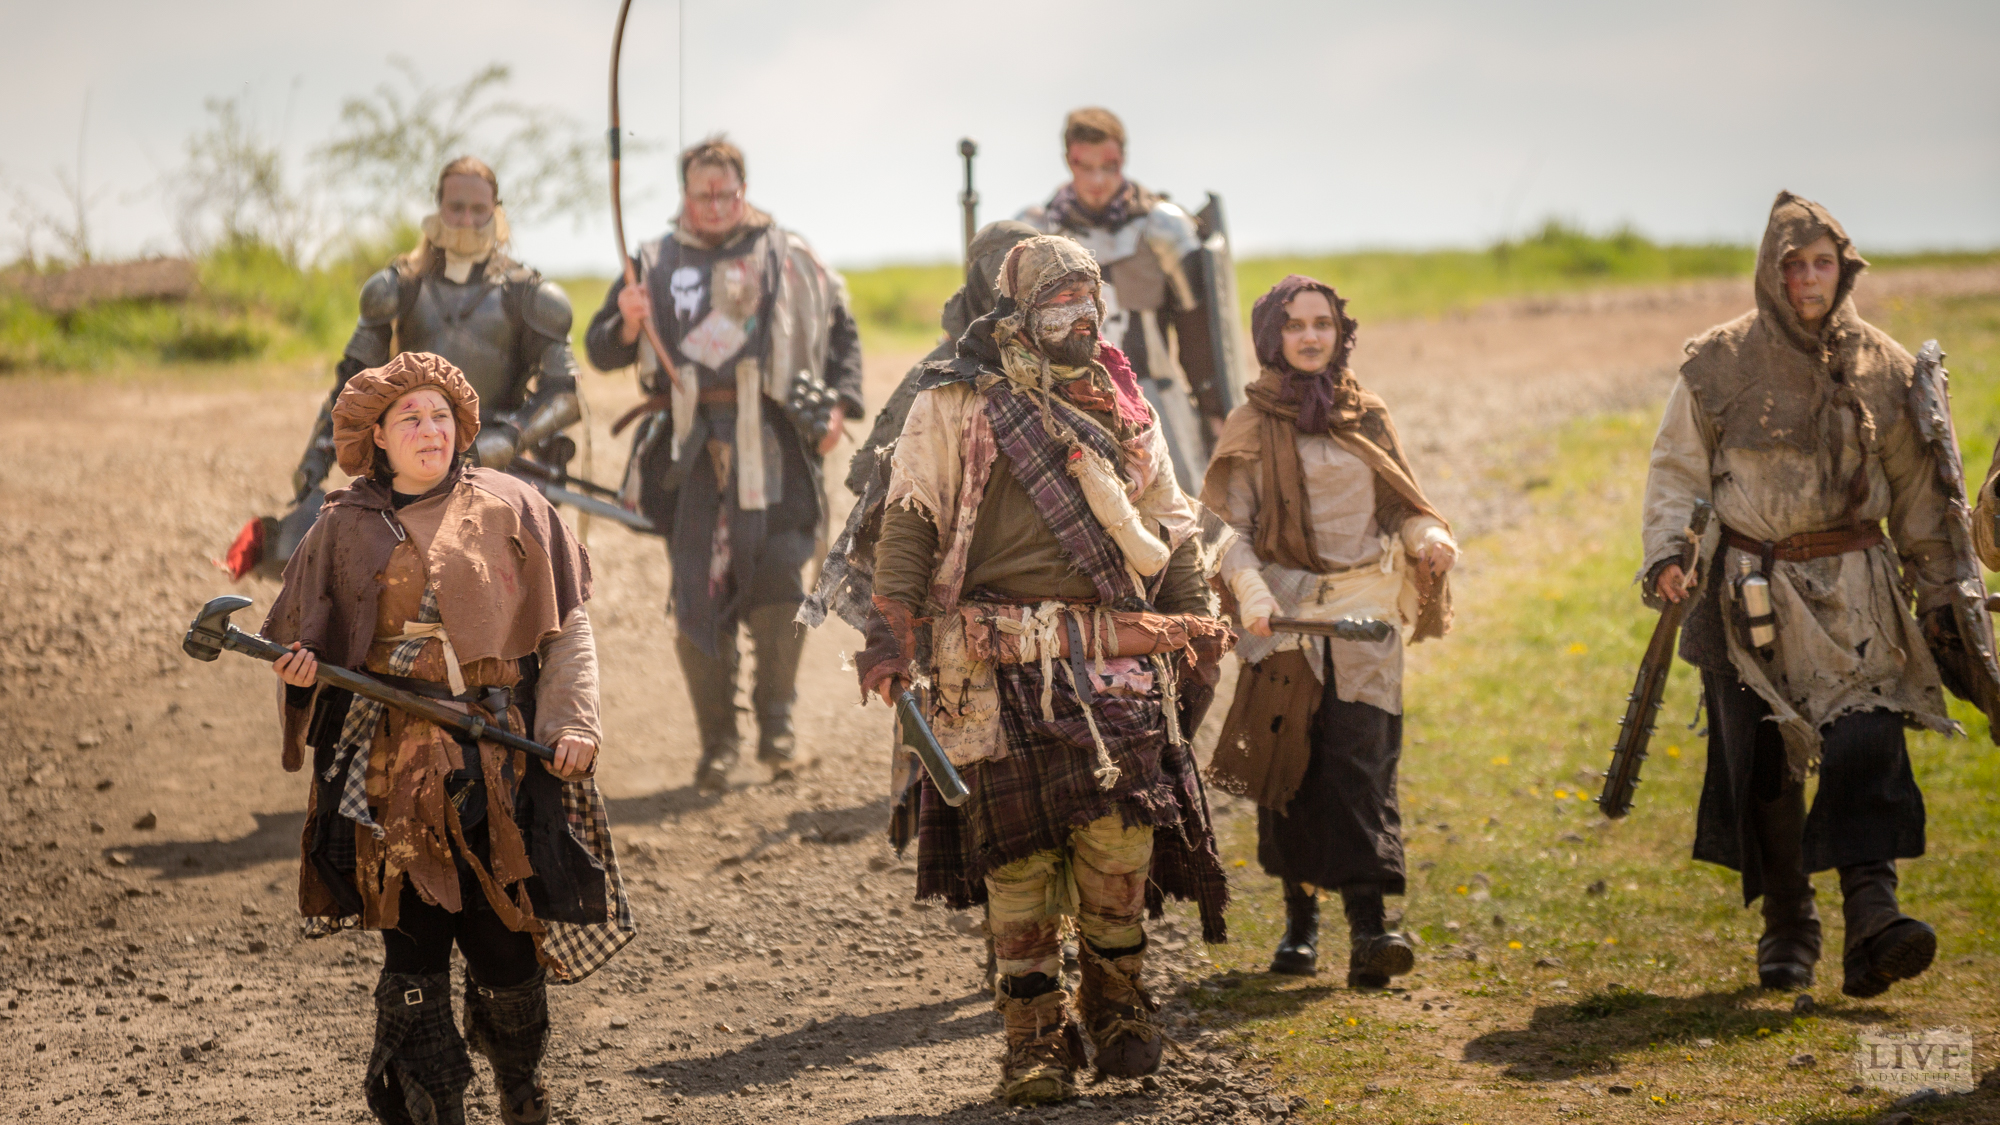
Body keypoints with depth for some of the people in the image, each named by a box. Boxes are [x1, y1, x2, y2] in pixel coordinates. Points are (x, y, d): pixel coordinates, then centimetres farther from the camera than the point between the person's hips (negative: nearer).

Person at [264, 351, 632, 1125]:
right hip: (393, 763, 1)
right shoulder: (346, 529, 8)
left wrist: (573, 720, -6)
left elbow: (566, 623, 6)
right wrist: (300, 661, -7)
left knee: (503, 932, 2)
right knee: (413, 937, -5)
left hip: (498, 756, 0)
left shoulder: (508, 510, 5)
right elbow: (302, 628, 17)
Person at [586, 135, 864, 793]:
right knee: (698, 593, -2)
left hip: (770, 437, -1)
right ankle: (717, 743, 7)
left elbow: (841, 331, 17)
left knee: (778, 575, -10)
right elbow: (601, 351, 12)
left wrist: (839, 403, 3)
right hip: (693, 444, 1)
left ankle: (776, 722, 6)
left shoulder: (789, 259, 11)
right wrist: (627, 324, -10)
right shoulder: (656, 265, 13)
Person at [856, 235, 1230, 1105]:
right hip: (1005, 662, -3)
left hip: (1116, 657, 3)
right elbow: (909, 520, -1)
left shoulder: (1120, 406, 17)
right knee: (1017, 842, -4)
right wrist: (891, 633, -10)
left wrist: (1196, 630, 17)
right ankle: (1033, 1034, 4)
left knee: (1120, 830, -6)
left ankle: (1116, 1002, 14)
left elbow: (1172, 527, 23)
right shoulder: (957, 404, 3)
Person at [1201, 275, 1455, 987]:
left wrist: (1429, 535, -5)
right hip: (1284, 616, -1)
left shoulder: (1367, 419, 14)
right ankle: (1300, 922, 15)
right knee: (1293, 767, 1)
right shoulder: (1253, 427, 4)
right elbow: (1231, 527, -2)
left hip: (1363, 617, 1)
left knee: (1361, 763, -10)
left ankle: (1369, 929, -18)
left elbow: (1398, 504, 18)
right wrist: (1252, 591, -20)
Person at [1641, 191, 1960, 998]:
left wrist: (1943, 590, 13)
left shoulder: (1882, 368, 4)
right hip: (1752, 593, 0)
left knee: (1866, 743, -16)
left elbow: (1917, 488, 12)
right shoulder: (1720, 364, -1)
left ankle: (1872, 920, -22)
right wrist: (1667, 555, -12)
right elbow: (1676, 470, 3)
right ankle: (1786, 931, 14)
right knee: (1764, 765, 2)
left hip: (1854, 591, 1)